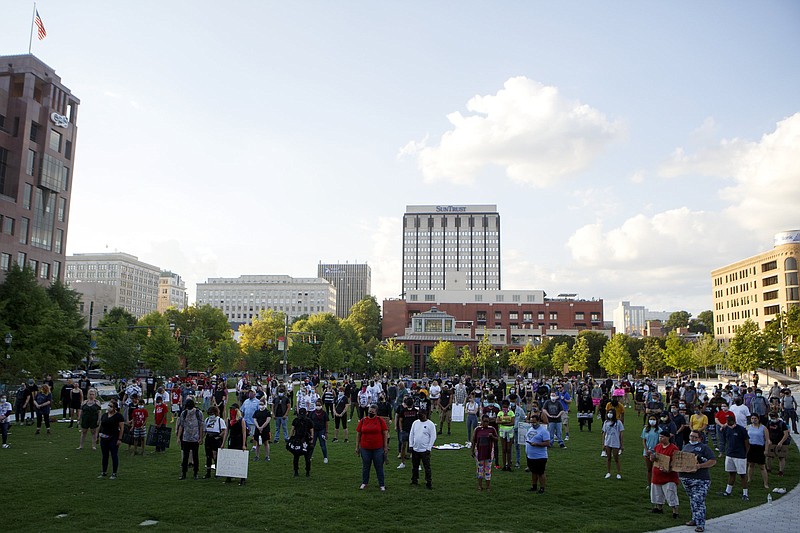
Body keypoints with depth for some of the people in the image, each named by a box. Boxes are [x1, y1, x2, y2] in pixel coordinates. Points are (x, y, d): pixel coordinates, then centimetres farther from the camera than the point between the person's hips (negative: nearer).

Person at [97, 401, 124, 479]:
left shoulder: (118, 416, -8)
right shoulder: (104, 415, 10)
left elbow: (121, 428, -10)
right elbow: (101, 425, 18)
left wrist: (120, 439, -13)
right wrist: (100, 433, 8)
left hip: (113, 439, -6)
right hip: (104, 438, 6)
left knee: (114, 456, 0)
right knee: (104, 456, 13)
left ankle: (114, 473, 9)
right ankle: (104, 472, 24)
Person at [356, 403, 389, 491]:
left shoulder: (380, 421, -2)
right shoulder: (362, 421, 2)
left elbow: (385, 434, 0)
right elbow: (358, 434, 7)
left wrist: (385, 446, -3)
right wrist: (357, 447, 5)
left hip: (378, 448, -2)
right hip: (365, 448, 2)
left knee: (379, 467, 6)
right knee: (365, 467, 13)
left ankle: (382, 484, 16)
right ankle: (364, 483, 29)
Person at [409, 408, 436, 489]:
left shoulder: (430, 424, -6)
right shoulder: (415, 423, 9)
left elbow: (433, 437, -7)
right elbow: (411, 434, 13)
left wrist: (429, 448, -11)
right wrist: (411, 445, 6)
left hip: (425, 450, -5)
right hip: (415, 449, 5)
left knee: (427, 468, -3)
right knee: (415, 466, 14)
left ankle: (428, 483, 4)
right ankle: (414, 480, 29)